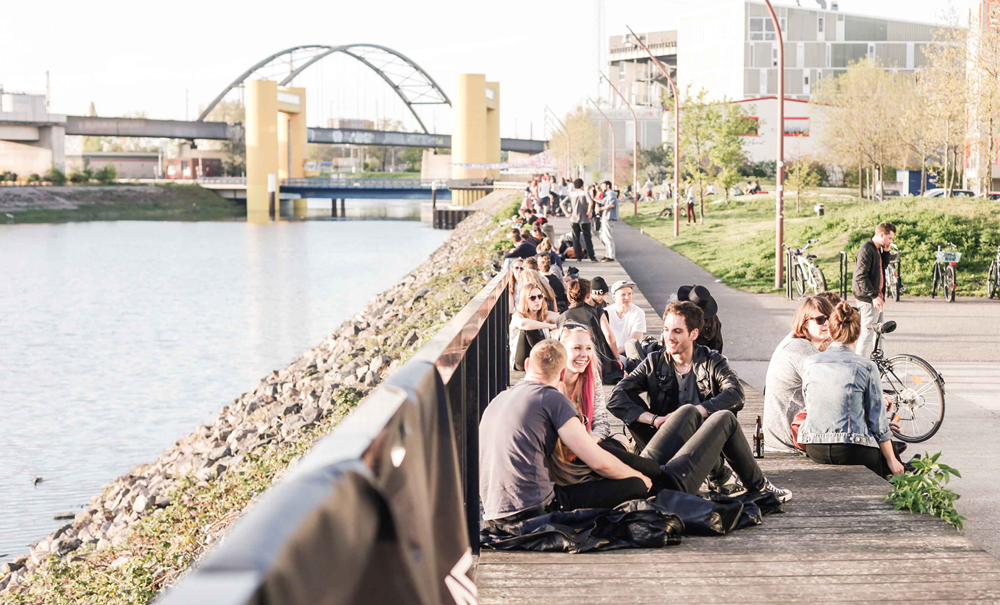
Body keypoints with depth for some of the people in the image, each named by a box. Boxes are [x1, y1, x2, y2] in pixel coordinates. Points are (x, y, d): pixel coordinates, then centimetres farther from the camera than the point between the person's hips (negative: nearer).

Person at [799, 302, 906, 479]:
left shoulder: (809, 364, 4)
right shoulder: (866, 367, -6)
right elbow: (878, 419, -4)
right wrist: (892, 460, 4)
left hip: (814, 450, 5)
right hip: (849, 450, -5)